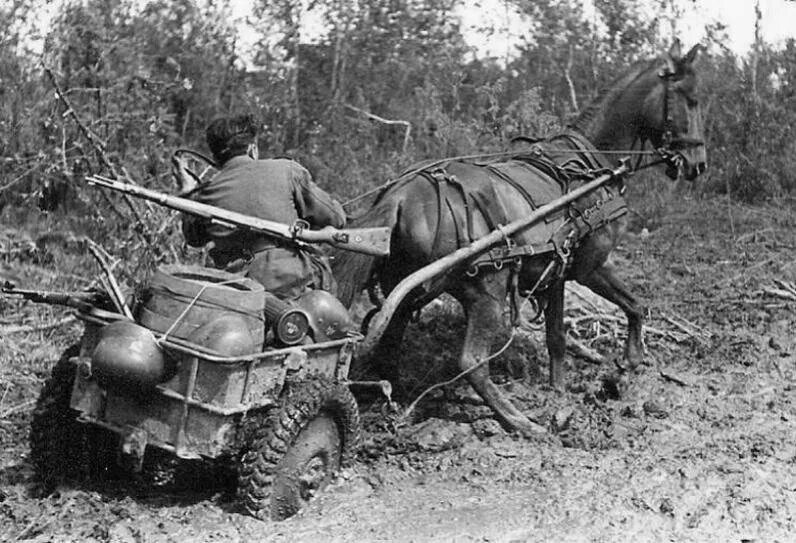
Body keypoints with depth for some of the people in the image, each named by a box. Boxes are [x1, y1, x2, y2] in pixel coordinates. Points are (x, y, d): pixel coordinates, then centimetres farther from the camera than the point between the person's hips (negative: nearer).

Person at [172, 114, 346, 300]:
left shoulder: (205, 195, 2)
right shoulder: (286, 170, -6)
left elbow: (194, 240, 23)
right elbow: (335, 218, 0)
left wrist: (188, 191, 31)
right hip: (295, 283, -2)